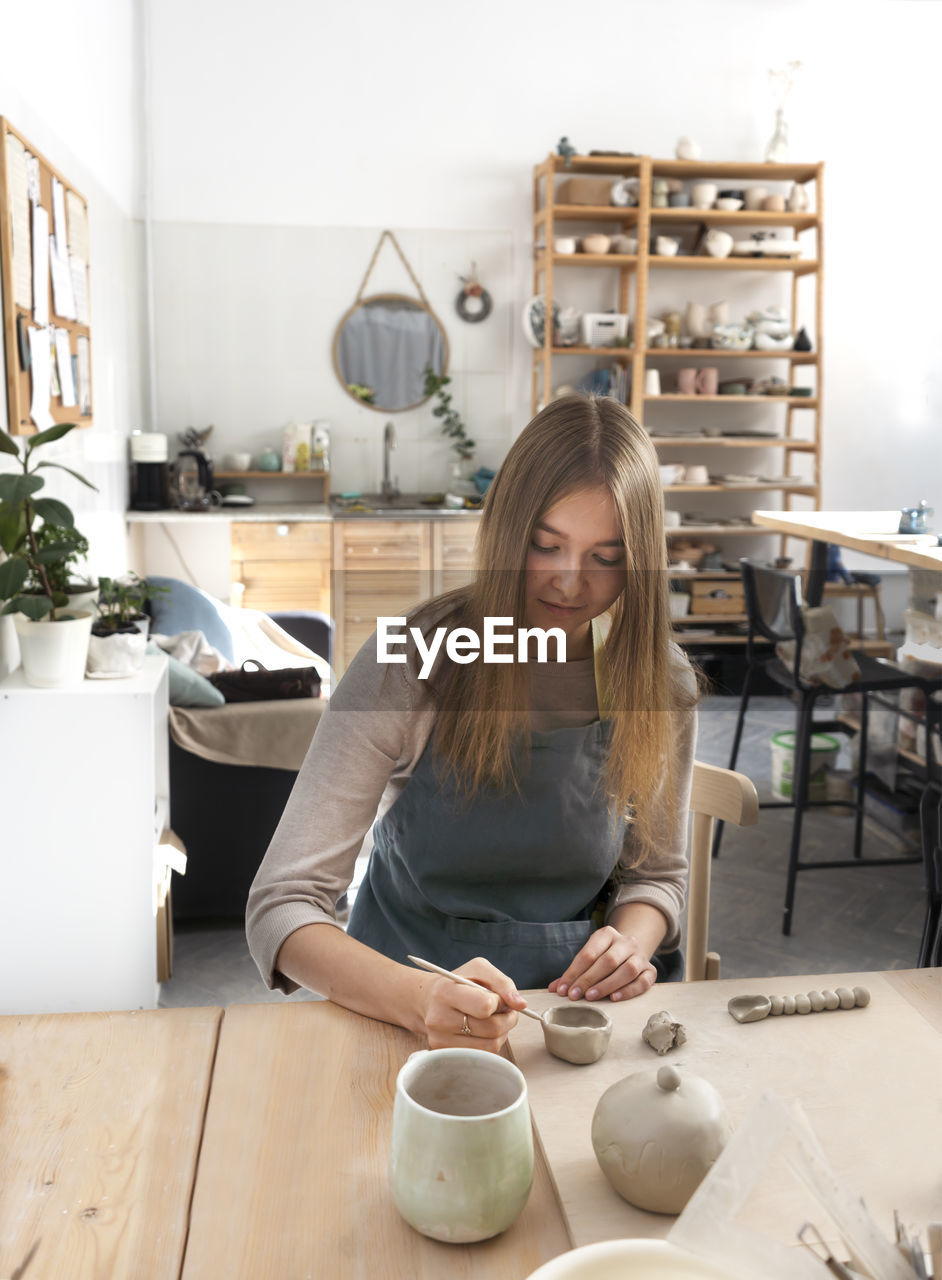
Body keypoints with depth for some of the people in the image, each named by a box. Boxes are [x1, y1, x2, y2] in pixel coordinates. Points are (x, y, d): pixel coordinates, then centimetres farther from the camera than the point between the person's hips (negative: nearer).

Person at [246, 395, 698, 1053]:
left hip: (574, 1000, 4)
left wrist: (630, 940, -13)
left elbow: (655, 870, 10)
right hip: (401, 1007, -3)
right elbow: (282, 905, -18)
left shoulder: (661, 685, -6)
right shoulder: (409, 662, -16)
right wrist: (419, 997, -36)